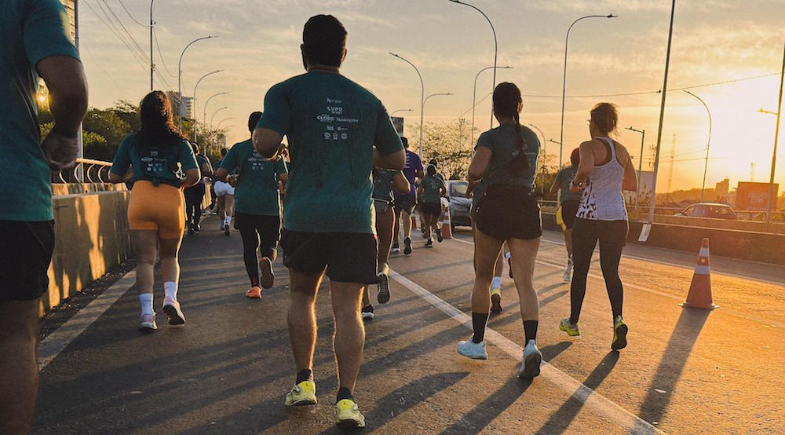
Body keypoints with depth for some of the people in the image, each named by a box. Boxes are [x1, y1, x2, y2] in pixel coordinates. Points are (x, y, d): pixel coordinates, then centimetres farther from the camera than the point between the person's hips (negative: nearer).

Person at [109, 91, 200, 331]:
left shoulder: (131, 141, 10)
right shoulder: (179, 142, 6)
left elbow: (114, 177, 12)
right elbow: (194, 175, -5)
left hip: (140, 199, 0)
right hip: (171, 200, 0)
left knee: (145, 260, 3)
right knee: (169, 256, 16)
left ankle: (147, 313, -6)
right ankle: (170, 298, -5)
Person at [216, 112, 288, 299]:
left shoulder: (239, 148, 3)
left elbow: (220, 173, -4)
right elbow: (284, 177, -4)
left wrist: (229, 180, 17)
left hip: (244, 205, 0)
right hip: (270, 206, 0)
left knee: (249, 245, 11)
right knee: (270, 244, 11)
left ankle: (255, 286, 2)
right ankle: (267, 260, -24)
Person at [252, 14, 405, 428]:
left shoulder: (286, 91, 3)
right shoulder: (368, 100, 12)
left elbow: (266, 142, -14)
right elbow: (397, 159, 16)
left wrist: (262, 141, 9)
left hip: (304, 215, -1)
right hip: (356, 219, 1)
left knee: (301, 294, 20)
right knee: (347, 309, 3)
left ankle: (304, 381, 21)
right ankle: (345, 398, -3)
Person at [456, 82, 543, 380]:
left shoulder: (491, 137, -4)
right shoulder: (532, 137, 14)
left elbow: (476, 171, -21)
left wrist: (472, 176, 1)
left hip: (495, 207, -4)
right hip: (527, 208, 4)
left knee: (483, 277, 12)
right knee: (525, 282, -1)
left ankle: (477, 342, 20)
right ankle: (531, 344, -20)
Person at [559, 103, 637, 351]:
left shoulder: (589, 146, -8)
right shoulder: (622, 150, 10)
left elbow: (585, 168, -30)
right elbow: (632, 185, 18)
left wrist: (576, 183, -11)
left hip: (590, 216, -4)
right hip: (617, 217, 5)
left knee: (580, 270, 10)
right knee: (611, 272, 8)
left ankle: (573, 323, 22)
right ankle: (618, 319, -14)